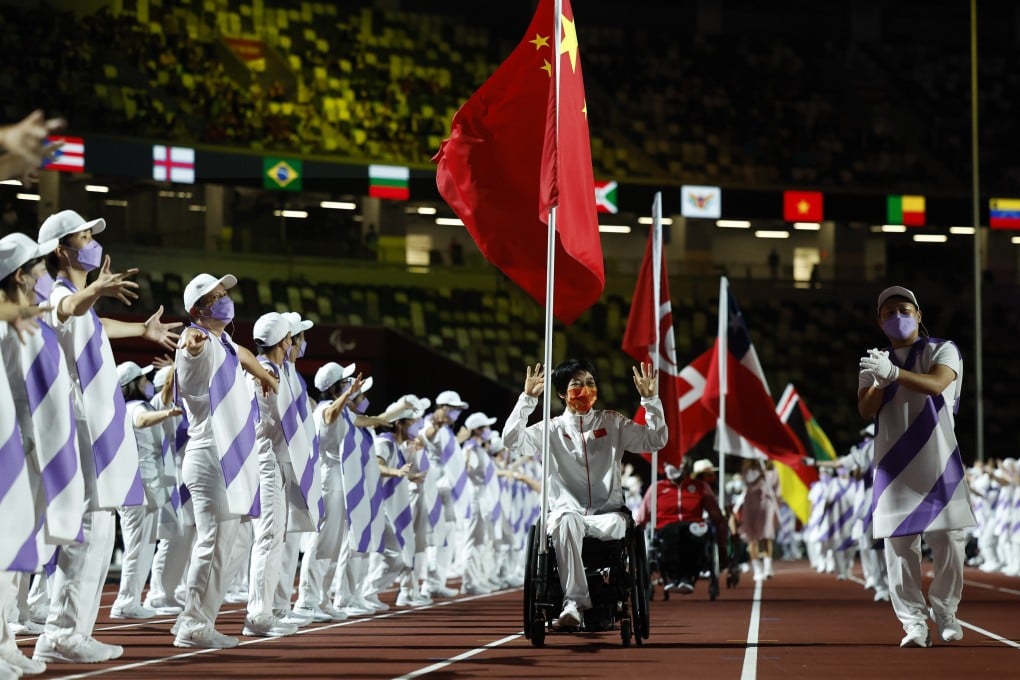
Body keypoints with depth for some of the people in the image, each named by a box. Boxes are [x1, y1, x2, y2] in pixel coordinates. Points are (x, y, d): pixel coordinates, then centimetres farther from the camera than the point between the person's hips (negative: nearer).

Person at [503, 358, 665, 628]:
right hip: (567, 512, -1)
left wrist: (650, 399, -5)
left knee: (616, 524, -36)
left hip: (606, 515, 1)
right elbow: (512, 440, -7)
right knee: (566, 522, -38)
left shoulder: (612, 423, 12)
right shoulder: (552, 429, 8)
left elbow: (656, 440, 7)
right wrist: (528, 397, -13)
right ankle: (575, 601, -41)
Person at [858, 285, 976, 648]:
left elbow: (936, 384, -18)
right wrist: (881, 381, -19)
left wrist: (894, 373, -33)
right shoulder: (874, 362, 15)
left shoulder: (943, 351, 4)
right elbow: (866, 410, 1)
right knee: (898, 545, -4)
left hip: (939, 462, -2)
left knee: (949, 541, -3)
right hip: (894, 466, 2)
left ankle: (945, 612, 15)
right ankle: (914, 621, 0)